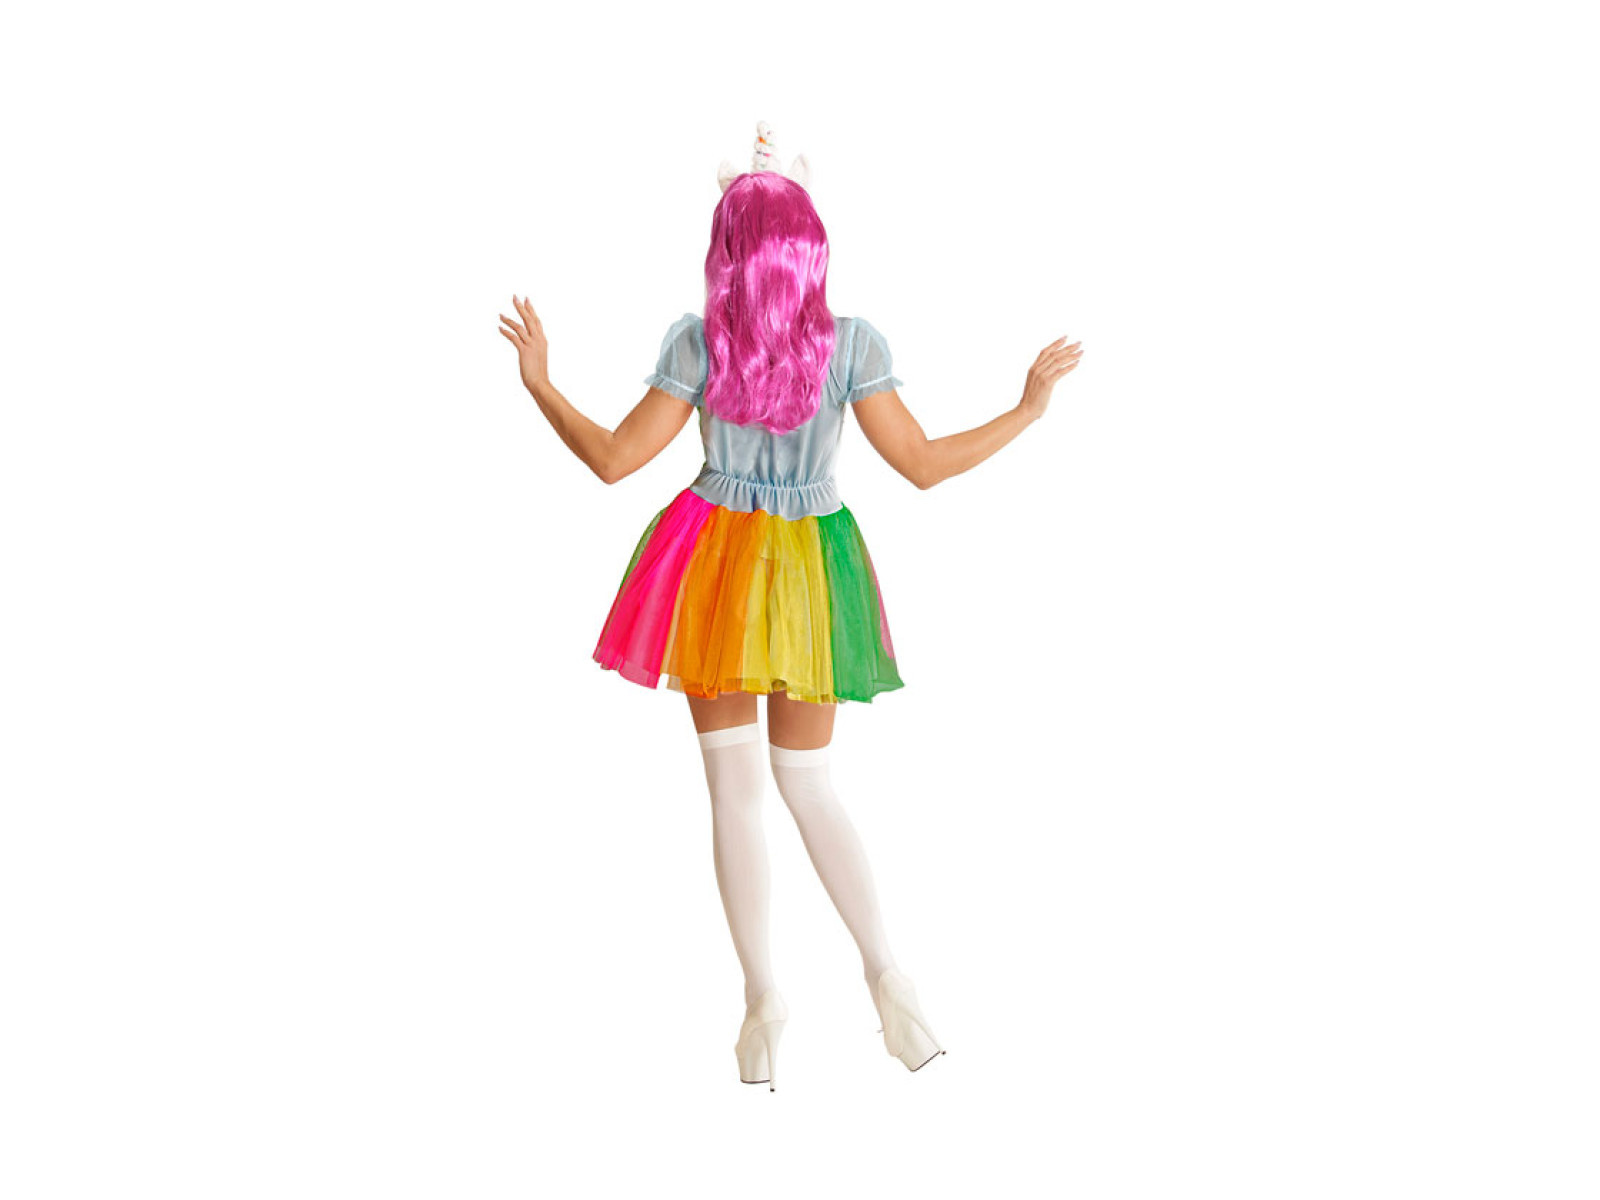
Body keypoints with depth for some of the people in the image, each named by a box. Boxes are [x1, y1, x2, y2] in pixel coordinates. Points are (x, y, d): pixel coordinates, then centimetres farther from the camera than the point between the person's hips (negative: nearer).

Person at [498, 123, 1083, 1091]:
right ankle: (889, 980, 7)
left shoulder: (697, 342, -10)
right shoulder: (855, 343, -9)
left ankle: (765, 997, 9)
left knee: (736, 785, 7)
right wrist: (1030, 407, 3)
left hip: (716, 561, -1)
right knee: (808, 781, 14)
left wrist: (539, 382, 6)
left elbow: (614, 459, -9)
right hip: (813, 568, 2)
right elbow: (924, 464, -8)